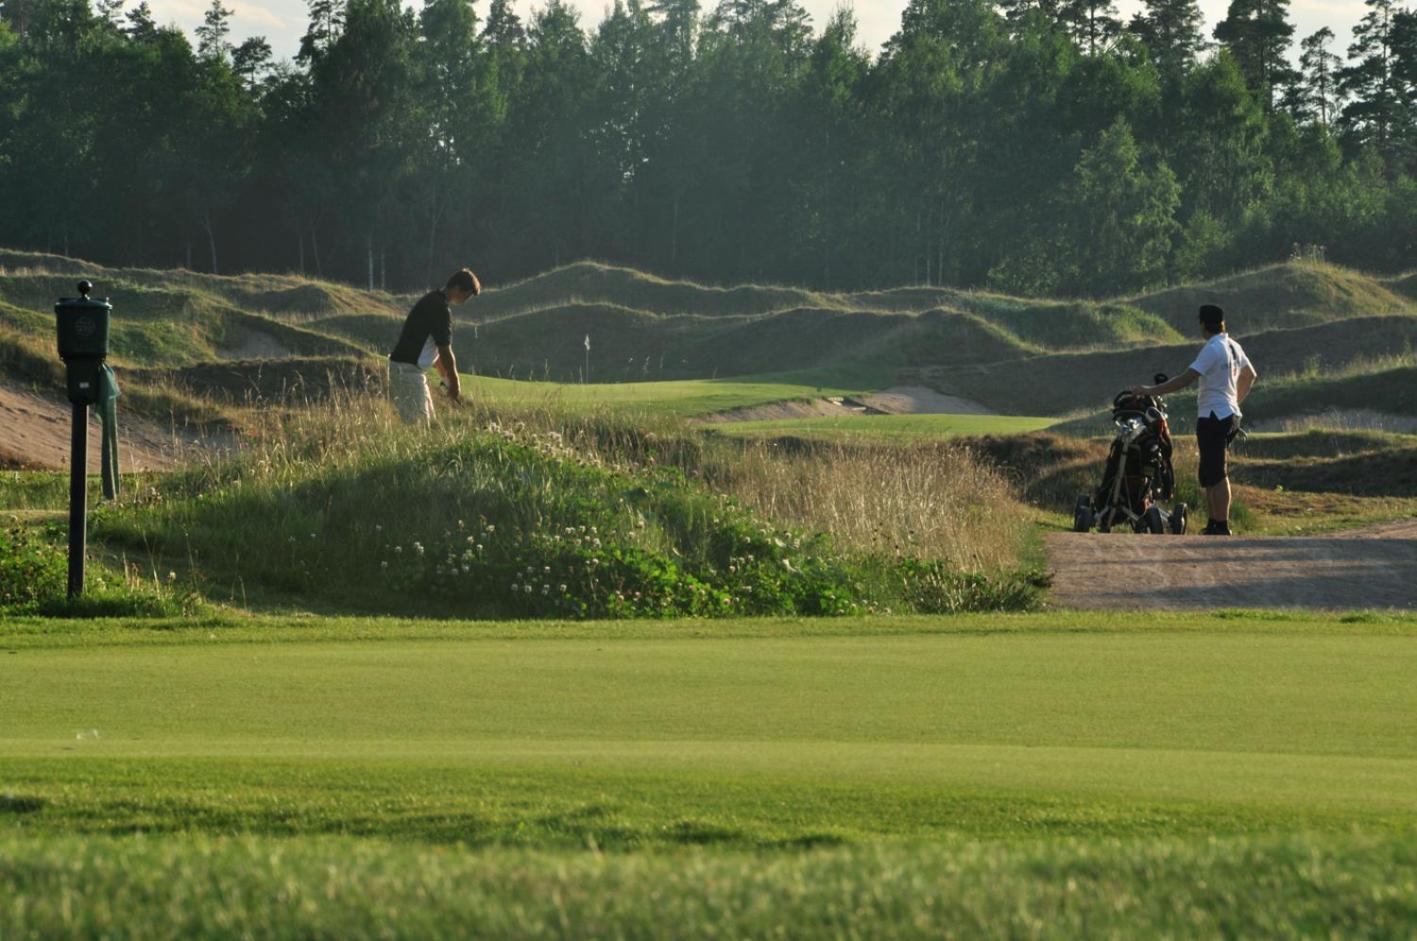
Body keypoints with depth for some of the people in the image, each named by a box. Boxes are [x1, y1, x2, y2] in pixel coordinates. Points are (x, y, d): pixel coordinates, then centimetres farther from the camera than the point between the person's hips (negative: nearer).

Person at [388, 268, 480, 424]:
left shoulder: (431, 301, 16)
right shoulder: (440, 309, -16)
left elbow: (437, 349, 23)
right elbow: (445, 352, -13)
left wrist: (446, 378, 24)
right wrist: (454, 384, -2)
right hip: (407, 369, -10)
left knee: (427, 421, 13)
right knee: (417, 423, -10)